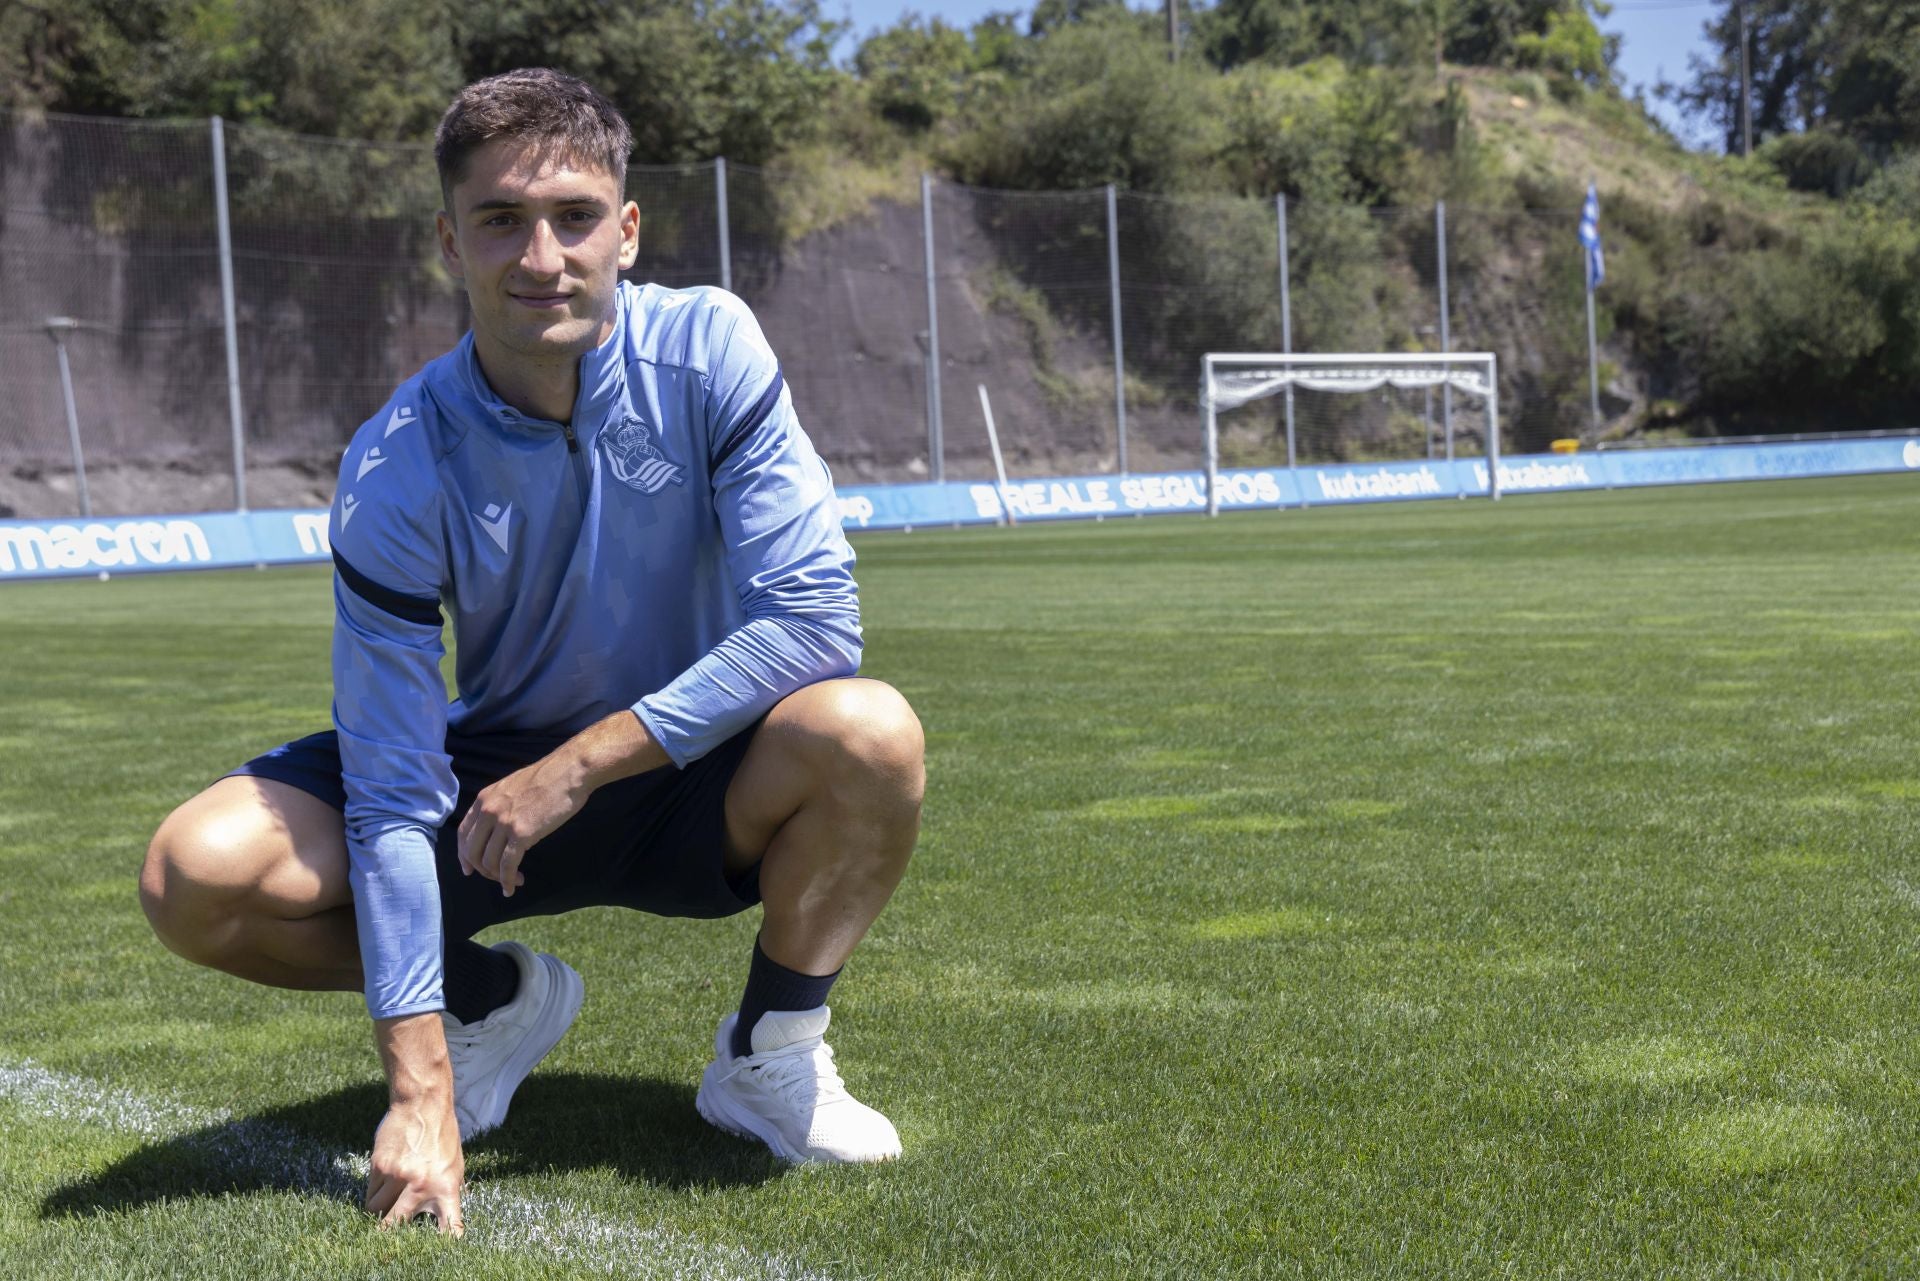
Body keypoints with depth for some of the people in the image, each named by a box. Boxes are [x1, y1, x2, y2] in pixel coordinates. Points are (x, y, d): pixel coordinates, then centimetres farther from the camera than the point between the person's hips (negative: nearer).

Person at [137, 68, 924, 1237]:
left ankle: (771, 1054, -6)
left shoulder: (706, 349, -17)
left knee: (868, 733, -34)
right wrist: (420, 1092, -27)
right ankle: (496, 1000, 8)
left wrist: (585, 761, -25)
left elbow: (815, 613, -23)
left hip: (695, 785, 0)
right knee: (199, 874, -21)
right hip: (491, 781, 1)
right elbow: (394, 799, -21)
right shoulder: (397, 471, -19)